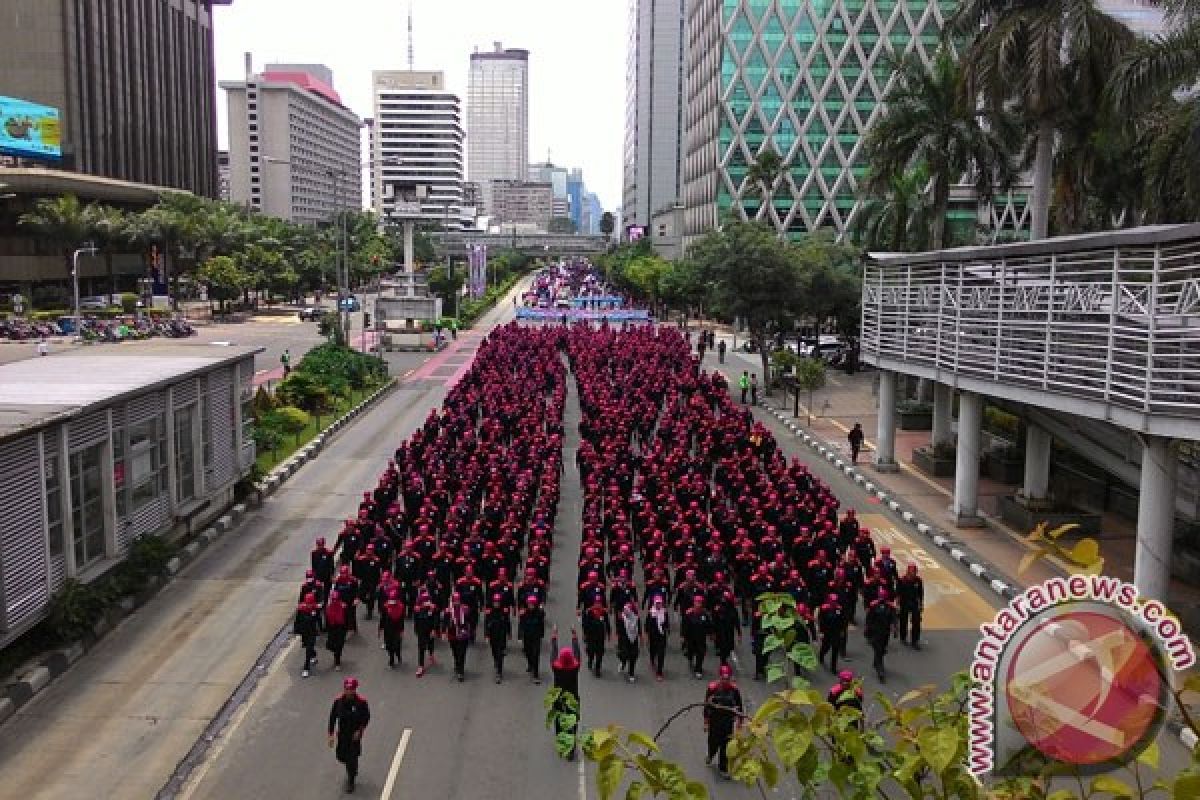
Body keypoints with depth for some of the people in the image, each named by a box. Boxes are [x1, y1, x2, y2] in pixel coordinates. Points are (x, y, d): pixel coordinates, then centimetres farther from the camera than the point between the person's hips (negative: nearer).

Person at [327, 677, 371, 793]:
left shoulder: (361, 701, -19)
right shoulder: (338, 700, -13)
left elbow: (367, 717, -6)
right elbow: (332, 717, -4)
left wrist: (360, 730, -15)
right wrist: (331, 734, -3)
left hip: (355, 733, -3)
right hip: (342, 733, 3)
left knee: (352, 757, 0)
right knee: (341, 756, 12)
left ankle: (351, 781, 21)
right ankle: (352, 769, 48)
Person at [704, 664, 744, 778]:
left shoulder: (735, 689, -11)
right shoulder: (712, 688, -13)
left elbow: (739, 707, 0)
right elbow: (706, 705, -3)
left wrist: (739, 723, 2)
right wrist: (706, 722, 1)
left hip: (728, 721, 0)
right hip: (714, 720, 0)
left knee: (725, 745, 4)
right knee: (714, 742, 10)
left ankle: (723, 767, 22)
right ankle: (710, 756, 44)